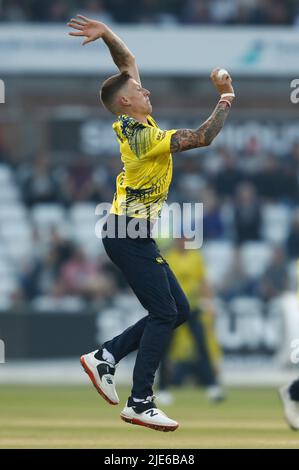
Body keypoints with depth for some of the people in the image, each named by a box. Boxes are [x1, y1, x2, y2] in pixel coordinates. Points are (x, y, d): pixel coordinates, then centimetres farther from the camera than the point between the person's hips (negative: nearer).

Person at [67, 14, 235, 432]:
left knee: (178, 310, 9)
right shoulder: (143, 134, -19)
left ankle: (106, 357, 12)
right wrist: (226, 97, -16)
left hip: (135, 236, 10)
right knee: (165, 313, -10)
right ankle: (140, 404, -10)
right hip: (130, 237, -10)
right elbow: (203, 137, -29)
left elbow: (128, 61, 19)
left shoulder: (134, 122, 7)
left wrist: (106, 34, 8)